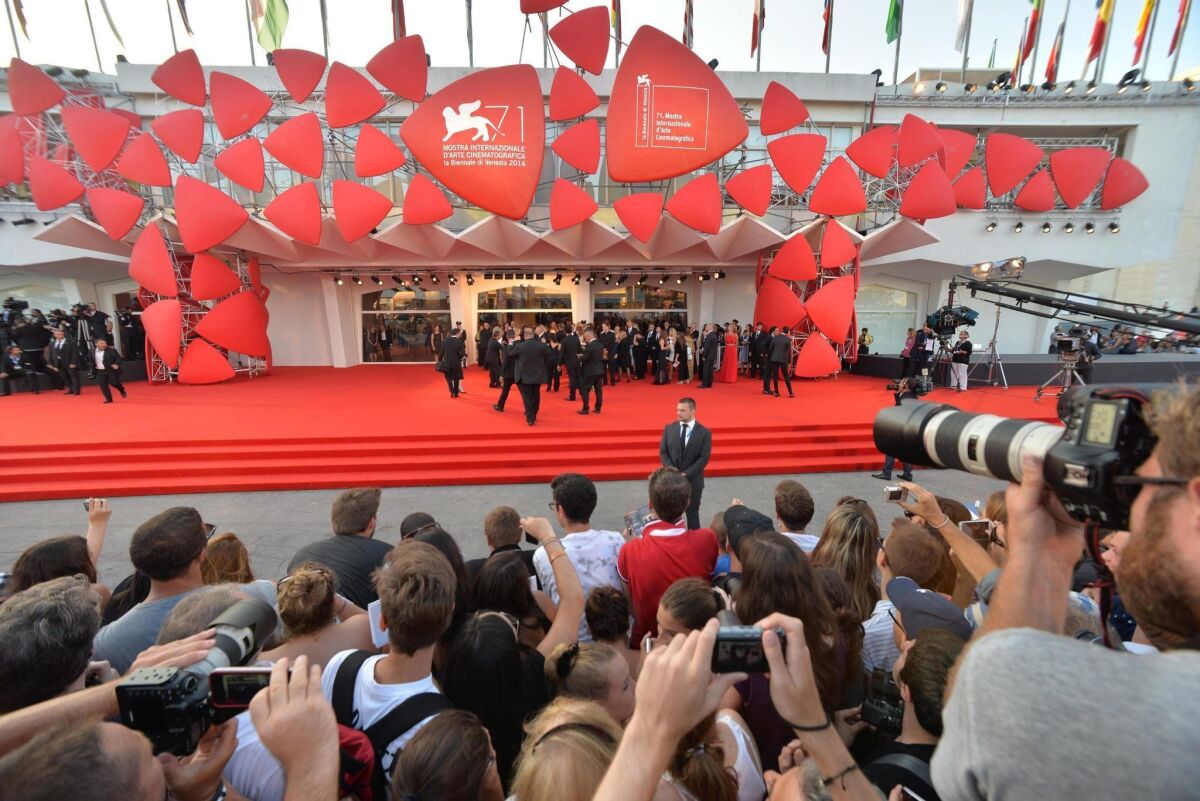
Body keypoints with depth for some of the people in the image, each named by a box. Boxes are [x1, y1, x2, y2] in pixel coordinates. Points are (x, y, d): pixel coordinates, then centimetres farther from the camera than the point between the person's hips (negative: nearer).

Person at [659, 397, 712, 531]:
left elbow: (704, 458, -10)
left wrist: (686, 474, -17)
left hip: (693, 481, -2)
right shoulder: (669, 428, 1)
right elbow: (663, 452, 2)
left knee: (692, 514, 11)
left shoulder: (704, 432, -7)